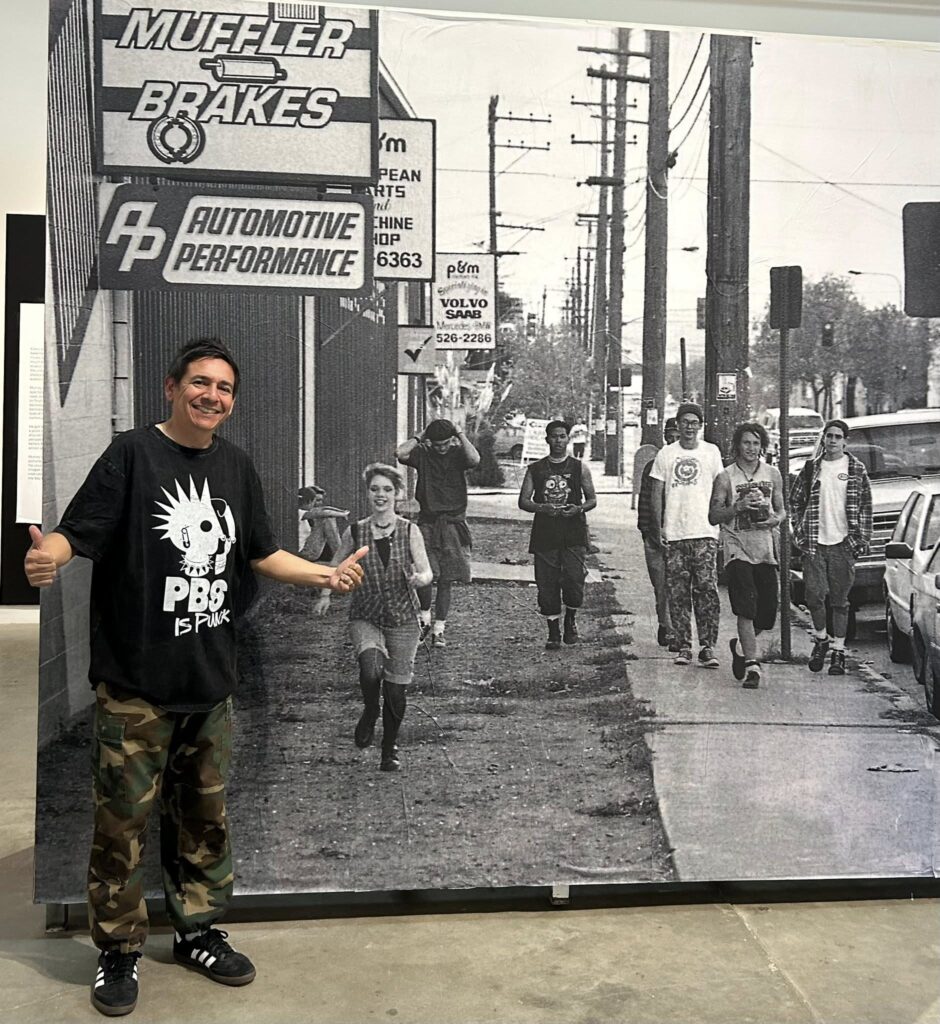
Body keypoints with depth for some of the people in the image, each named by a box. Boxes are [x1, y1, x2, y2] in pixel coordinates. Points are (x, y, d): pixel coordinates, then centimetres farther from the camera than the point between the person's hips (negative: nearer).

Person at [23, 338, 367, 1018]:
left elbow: (262, 553, 15)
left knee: (206, 815, 16)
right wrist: (48, 556, -36)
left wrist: (326, 575, 3)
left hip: (211, 681, 5)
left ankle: (199, 931, 33)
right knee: (123, 821, 3)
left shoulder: (237, 466, 9)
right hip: (135, 685, -5)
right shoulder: (133, 454, -7)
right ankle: (119, 951, 22)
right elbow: (75, 533, -14)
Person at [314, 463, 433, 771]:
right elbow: (337, 567, 15)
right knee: (371, 669, -27)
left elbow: (427, 572, -6)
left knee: (396, 689, 3)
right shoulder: (355, 532, -1)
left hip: (403, 620, 0)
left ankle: (390, 748, 27)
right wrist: (326, 594, 6)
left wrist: (419, 578, -27)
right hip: (365, 617, 0)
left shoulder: (410, 532, -4)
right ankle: (370, 714, 6)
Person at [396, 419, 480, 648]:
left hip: (454, 524, 0)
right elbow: (400, 453, -16)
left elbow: (474, 459, -22)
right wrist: (419, 437, -5)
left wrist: (461, 435, -11)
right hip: (428, 522, 0)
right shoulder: (422, 453, 4)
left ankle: (439, 628, 13)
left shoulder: (458, 453, 2)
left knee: (447, 579, 4)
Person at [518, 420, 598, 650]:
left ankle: (571, 619, 16)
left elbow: (592, 499, 11)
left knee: (574, 580, -13)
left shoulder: (580, 467, 8)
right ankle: (554, 633, 15)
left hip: (574, 535, -1)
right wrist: (541, 508, -13)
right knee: (547, 585, 1)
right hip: (544, 535, 1)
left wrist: (579, 508, -10)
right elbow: (523, 501, 6)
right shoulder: (535, 469, 9)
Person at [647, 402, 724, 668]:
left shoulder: (711, 452, 8)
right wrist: (657, 525, 2)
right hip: (674, 534, 1)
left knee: (707, 589, -9)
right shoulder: (666, 454, 9)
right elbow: (656, 492, 10)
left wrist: (720, 521, 4)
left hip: (705, 532, -1)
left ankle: (708, 647, -6)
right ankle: (683, 646, 10)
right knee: (678, 593, 3)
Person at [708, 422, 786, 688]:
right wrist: (739, 506, -15)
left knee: (768, 611, 4)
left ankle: (741, 646, 31)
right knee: (746, 606, -15)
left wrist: (775, 519, -5)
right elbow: (714, 516, 0)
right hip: (737, 548, -4)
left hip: (766, 549, 4)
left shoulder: (773, 474, 11)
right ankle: (752, 664, -11)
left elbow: (782, 510, 18)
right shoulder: (725, 478, 0)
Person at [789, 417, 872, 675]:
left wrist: (862, 540, 0)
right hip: (814, 542, 1)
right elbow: (795, 500, 14)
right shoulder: (811, 468, 7)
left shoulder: (856, 470, 5)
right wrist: (799, 530, 5)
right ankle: (820, 638, 19)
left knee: (840, 599, 2)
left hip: (843, 543, -1)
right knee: (814, 594, -6)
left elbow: (866, 507, 7)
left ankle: (838, 650, 12)